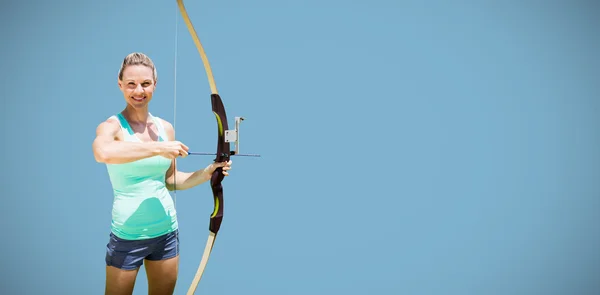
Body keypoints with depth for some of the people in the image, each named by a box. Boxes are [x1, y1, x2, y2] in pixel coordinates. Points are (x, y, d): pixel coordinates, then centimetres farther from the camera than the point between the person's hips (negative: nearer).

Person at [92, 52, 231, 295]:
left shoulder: (165, 127, 4)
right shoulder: (112, 126, -11)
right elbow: (103, 152, -36)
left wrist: (208, 172, -1)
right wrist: (159, 148, -32)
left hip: (166, 230, 5)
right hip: (128, 234, -5)